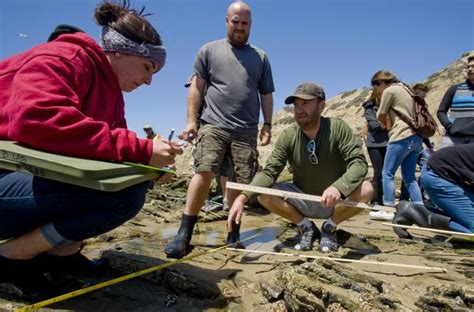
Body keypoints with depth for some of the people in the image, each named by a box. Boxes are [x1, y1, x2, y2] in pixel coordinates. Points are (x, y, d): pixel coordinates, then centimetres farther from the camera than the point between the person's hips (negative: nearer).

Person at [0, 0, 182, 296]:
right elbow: (35, 119, -34)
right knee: (123, 194, -26)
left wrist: (149, 164, -10)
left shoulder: (111, 90, 11)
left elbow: (113, 144, 11)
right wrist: (139, 150, -33)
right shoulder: (64, 58, -16)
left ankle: (61, 249, 2)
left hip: (36, 177, 9)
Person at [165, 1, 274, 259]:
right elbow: (197, 87, 8)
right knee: (204, 172, -17)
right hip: (214, 124, -2)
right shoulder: (209, 50, 13)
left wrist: (267, 125, 9)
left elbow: (266, 94, 19)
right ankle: (184, 234, -10)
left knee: (241, 182, -1)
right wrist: (191, 120, -1)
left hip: (247, 130, 2)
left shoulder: (260, 57, 19)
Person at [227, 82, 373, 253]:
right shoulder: (288, 136, -14)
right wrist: (243, 197, -37)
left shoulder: (338, 128, -17)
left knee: (366, 189, -29)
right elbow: (269, 172, -19)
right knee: (264, 195, -22)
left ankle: (329, 227, 0)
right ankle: (307, 226, 3)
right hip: (303, 201, 1)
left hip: (335, 202, -1)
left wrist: (339, 187, -46)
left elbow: (359, 163, -25)